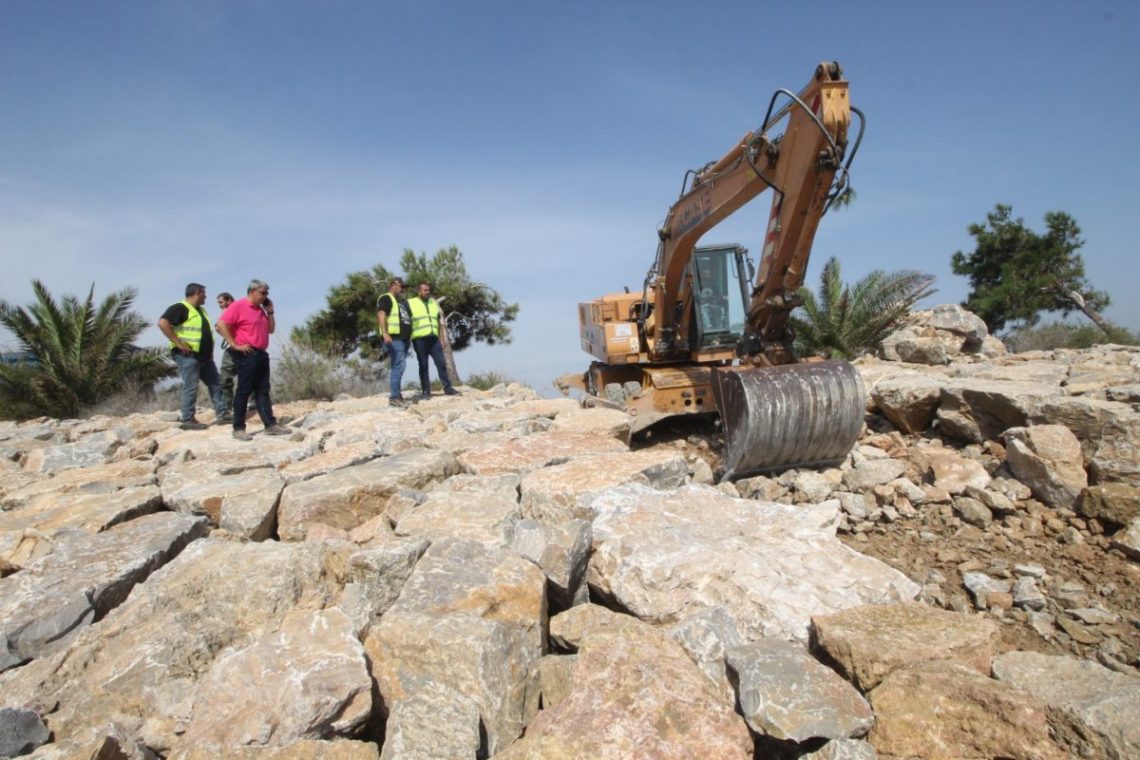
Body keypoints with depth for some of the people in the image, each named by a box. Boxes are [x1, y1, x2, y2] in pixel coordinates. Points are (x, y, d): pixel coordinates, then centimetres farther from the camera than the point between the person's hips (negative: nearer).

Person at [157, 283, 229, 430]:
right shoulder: (180, 308, -10)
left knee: (215, 383, 9)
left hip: (205, 356, 9)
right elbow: (162, 323, -23)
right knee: (190, 387, -7)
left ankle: (221, 415, 13)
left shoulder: (201, 310, 19)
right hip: (188, 355, -9)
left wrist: (210, 348, 19)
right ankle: (187, 420, -1)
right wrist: (178, 343, -23)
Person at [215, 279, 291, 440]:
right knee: (244, 391, -5)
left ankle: (270, 425, 8)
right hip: (246, 354, -8)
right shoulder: (238, 306, -7)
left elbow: (271, 329, 22)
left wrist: (270, 312, 10)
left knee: (263, 391, 7)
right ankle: (238, 428, 1)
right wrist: (234, 345, -17)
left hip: (261, 354, 8)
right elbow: (221, 324, -16)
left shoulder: (260, 309, 18)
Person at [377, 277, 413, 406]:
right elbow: (381, 315, -16)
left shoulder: (402, 301, 25)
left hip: (403, 338, 9)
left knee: (398, 366, 12)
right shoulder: (386, 298, -3)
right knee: (399, 365, -17)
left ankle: (396, 395, 18)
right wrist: (385, 333, -29)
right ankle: (394, 397, -18)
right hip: (394, 338, -9)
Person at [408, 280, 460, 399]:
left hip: (434, 339, 4)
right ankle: (426, 391, 5)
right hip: (419, 339, -4)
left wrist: (442, 338, 10)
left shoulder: (434, 303, 18)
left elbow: (440, 322, 18)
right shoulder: (410, 303, 4)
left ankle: (447, 388, 6)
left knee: (441, 363, 1)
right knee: (423, 366, 1)